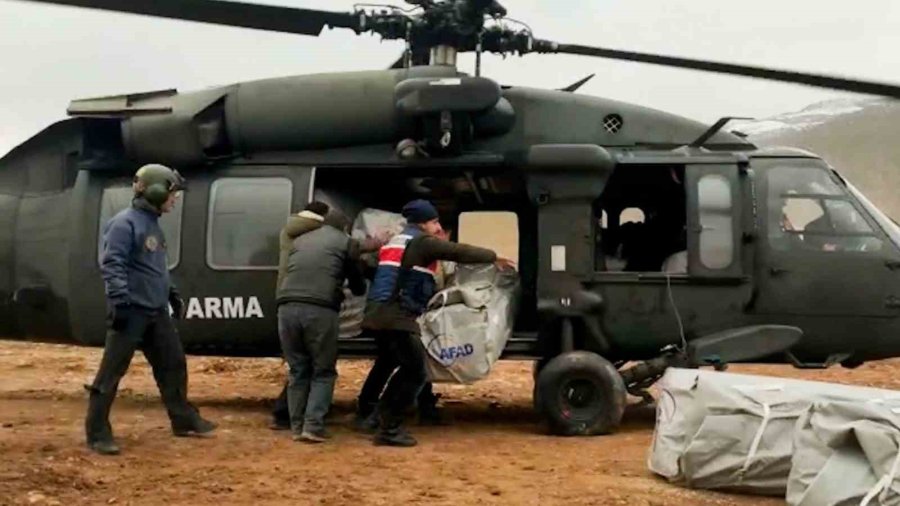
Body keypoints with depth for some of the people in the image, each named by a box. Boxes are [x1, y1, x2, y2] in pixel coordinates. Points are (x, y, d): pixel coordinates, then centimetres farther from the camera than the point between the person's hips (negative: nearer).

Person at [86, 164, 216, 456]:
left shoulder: (152, 224, 16)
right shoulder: (125, 223, -13)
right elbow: (112, 265, -20)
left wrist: (171, 293, 24)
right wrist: (120, 301, -26)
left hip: (156, 312, 10)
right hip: (131, 312, -10)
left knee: (173, 364, 15)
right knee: (111, 373, -3)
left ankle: (184, 420, 28)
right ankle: (97, 433, 1)